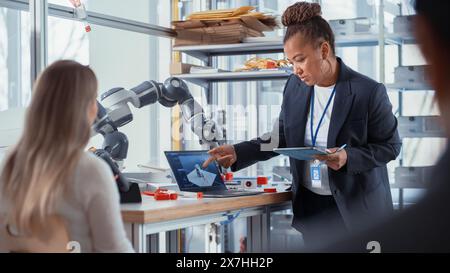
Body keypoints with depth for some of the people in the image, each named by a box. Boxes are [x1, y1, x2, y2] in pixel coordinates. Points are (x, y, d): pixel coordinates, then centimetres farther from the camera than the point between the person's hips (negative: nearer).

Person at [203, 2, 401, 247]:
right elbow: (282, 137, 9)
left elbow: (389, 146, -8)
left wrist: (348, 158, -25)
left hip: (356, 208, -4)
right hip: (310, 206, 4)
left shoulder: (368, 91, -16)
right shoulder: (294, 86, 1)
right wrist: (238, 153, -4)